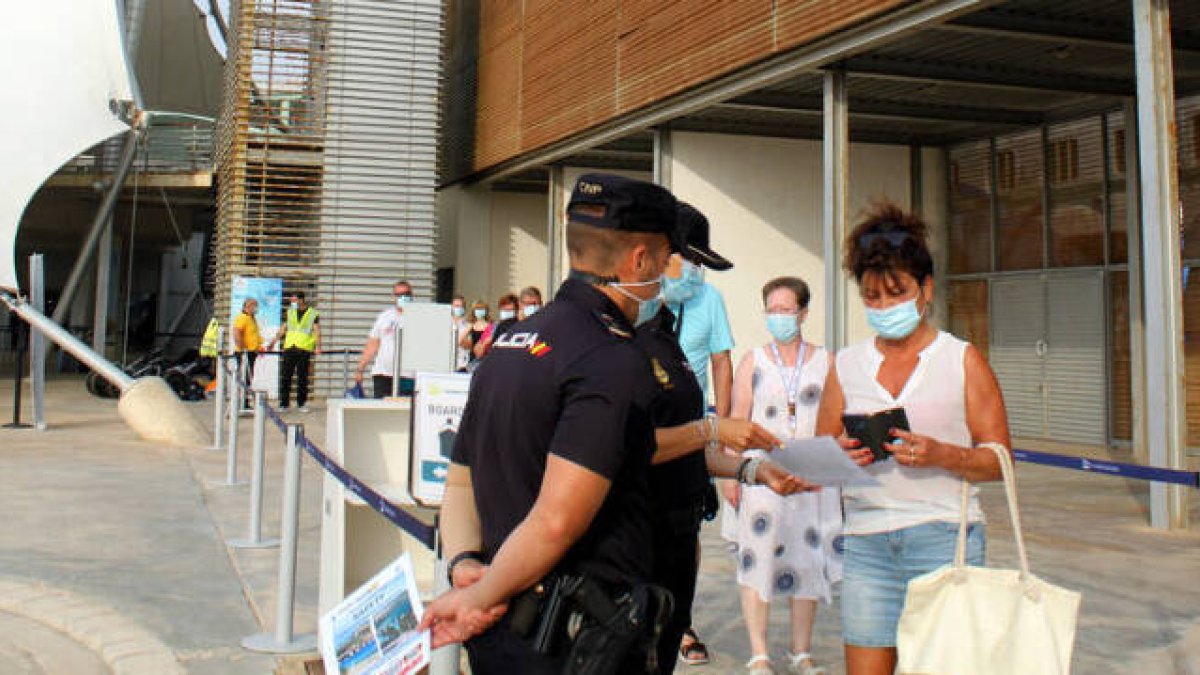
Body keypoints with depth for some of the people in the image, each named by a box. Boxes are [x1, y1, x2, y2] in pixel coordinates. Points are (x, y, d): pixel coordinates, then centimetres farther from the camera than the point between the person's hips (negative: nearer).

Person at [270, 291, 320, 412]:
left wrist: (318, 346, -15)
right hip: (289, 348, 3)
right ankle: (284, 403, 4)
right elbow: (282, 329, 19)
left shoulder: (313, 313, 3)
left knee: (302, 377, 1)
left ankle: (302, 403, 10)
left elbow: (317, 331, -3)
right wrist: (273, 342, 13)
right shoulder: (289, 312, 14)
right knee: (285, 376, -1)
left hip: (304, 349, -3)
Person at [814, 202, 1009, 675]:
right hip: (866, 544, 2)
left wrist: (940, 455, -16)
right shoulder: (846, 366, 11)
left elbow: (999, 459, 1)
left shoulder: (963, 360, 5)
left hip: (944, 539, -2)